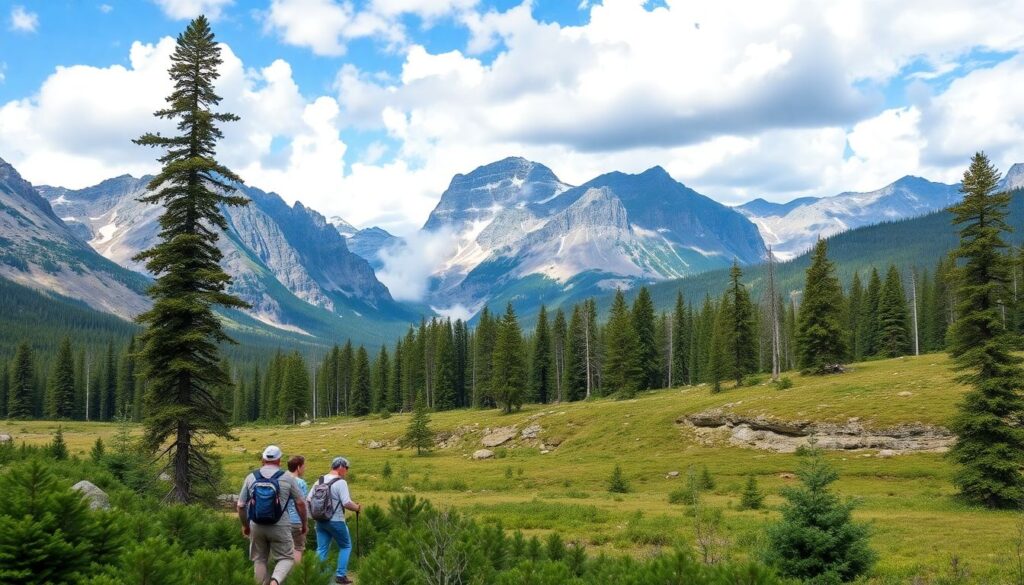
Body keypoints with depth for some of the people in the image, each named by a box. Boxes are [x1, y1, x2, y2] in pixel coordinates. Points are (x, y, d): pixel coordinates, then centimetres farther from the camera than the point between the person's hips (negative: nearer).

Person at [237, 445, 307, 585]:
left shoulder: (251, 477, 2)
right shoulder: (287, 478, -3)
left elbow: (241, 505, 5)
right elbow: (300, 503, 0)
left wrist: (245, 525, 20)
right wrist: (304, 524, 15)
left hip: (257, 526, 2)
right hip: (280, 526, -2)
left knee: (259, 560, 16)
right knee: (286, 558, 8)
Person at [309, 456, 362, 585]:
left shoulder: (320, 481, 7)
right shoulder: (340, 482, -14)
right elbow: (347, 503, -21)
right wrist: (357, 507, -3)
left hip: (320, 520, 6)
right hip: (336, 521, -6)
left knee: (321, 549, 10)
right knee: (345, 546, 11)